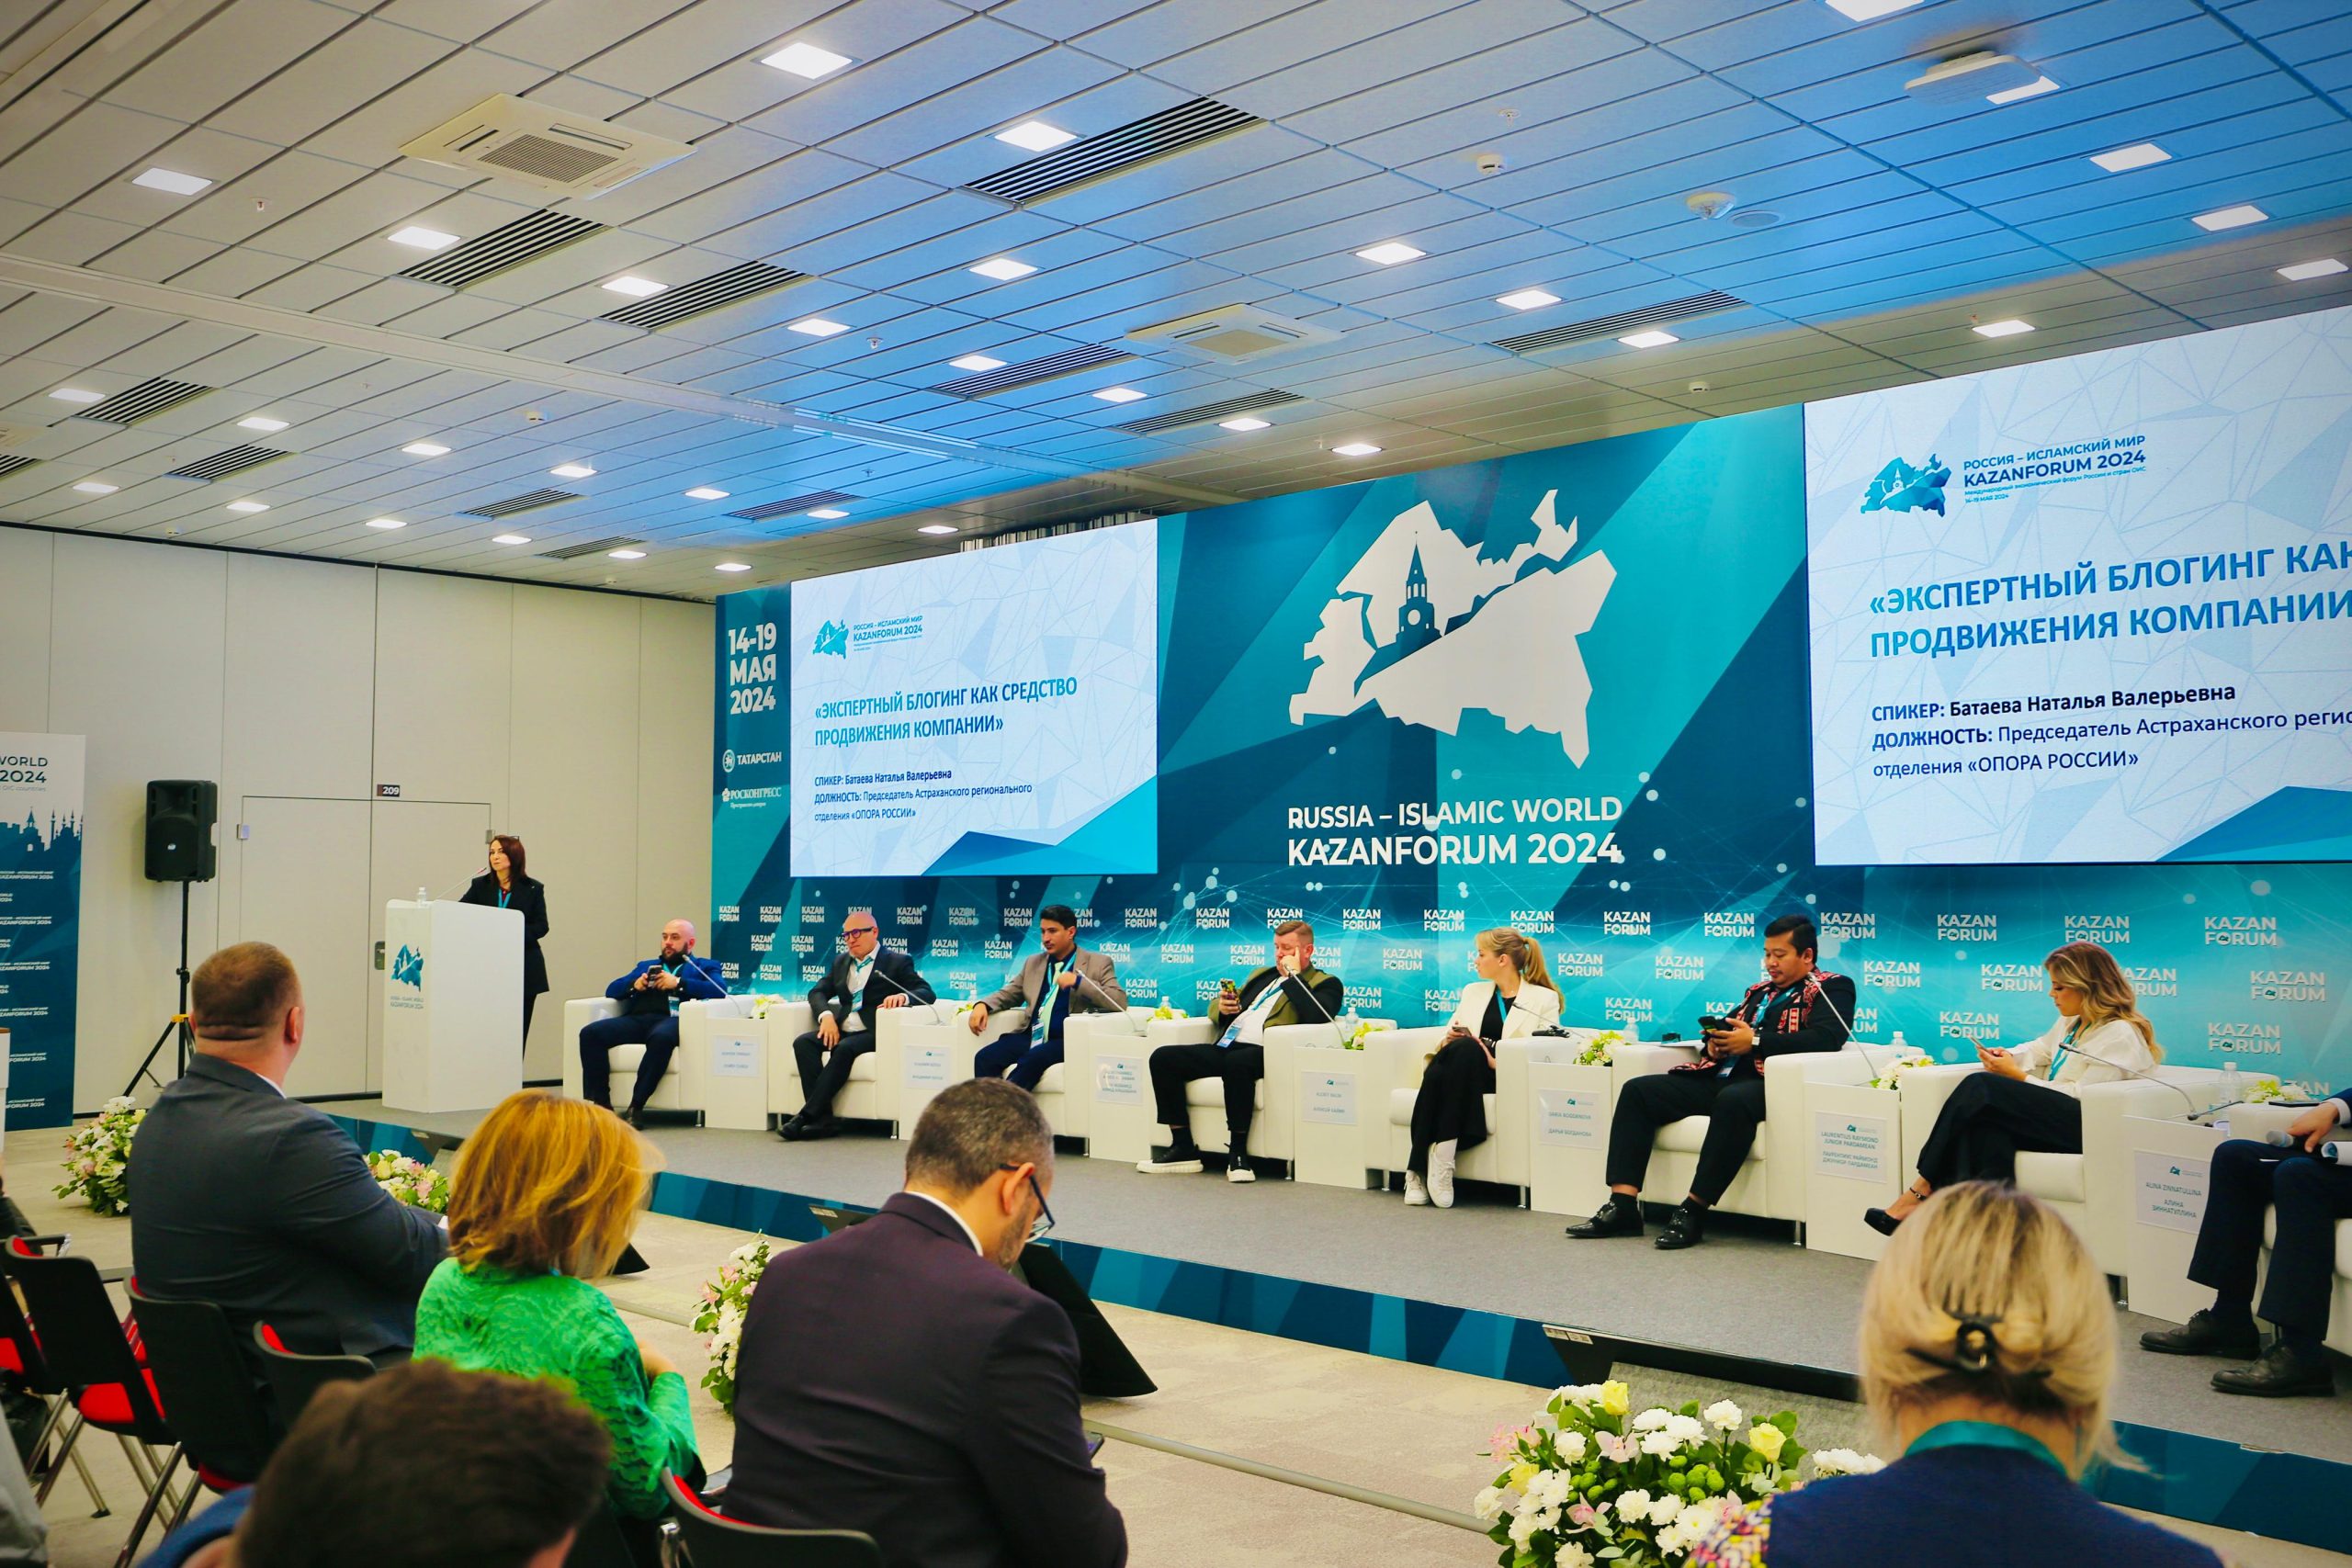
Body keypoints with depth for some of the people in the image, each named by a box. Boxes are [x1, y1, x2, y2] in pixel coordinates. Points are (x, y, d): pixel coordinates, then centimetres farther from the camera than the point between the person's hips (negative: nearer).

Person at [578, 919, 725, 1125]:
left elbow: (719, 990, 3)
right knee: (591, 1033, -24)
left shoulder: (704, 967, 24)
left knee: (661, 1037, -41)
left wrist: (678, 983, -5)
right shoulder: (646, 966, 37)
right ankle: (600, 1104, -21)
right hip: (637, 1019, 5)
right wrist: (635, 984, 5)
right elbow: (612, 990, 27)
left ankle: (636, 1108, -35)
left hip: (671, 1019, -4)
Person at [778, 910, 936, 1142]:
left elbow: (927, 994, -4)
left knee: (845, 1049, -35)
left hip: (873, 1033, -5)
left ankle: (806, 1116, -33)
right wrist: (826, 1016, -8)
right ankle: (822, 1119, -30)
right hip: (841, 1030, 5)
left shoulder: (897, 962, 6)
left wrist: (903, 996, -26)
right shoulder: (841, 962, 22)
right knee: (803, 1043, -23)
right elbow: (817, 992, 14)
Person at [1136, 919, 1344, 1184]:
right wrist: (1222, 1007, 10)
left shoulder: (1325, 984, 10)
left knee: (1236, 1062, -40)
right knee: (1162, 1058, -12)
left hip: (1262, 1052, -7)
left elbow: (1315, 1016, -14)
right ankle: (1183, 1148, -9)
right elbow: (1216, 1010, 33)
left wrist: (1292, 976, -5)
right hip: (1224, 1048, 8)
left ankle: (1238, 1152, -25)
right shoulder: (1262, 975, 30)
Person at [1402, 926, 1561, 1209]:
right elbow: (1448, 1035, 21)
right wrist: (1450, 1038, -4)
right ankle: (1418, 1172, -36)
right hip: (1461, 1069, 3)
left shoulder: (1544, 998, 11)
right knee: (1437, 1072, -35)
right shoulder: (1472, 991, 27)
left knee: (1467, 1049, -37)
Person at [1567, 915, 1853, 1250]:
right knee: (1638, 1090, -8)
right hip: (1718, 1078, 8)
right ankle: (1623, 1205, -17)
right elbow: (1728, 1027, 33)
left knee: (1733, 1100, -41)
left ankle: (1694, 1211, -34)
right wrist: (1715, 1042, 7)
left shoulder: (1832, 988, 6)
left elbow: (1825, 1038, -13)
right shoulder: (1759, 991, 28)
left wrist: (1755, 1041, -16)